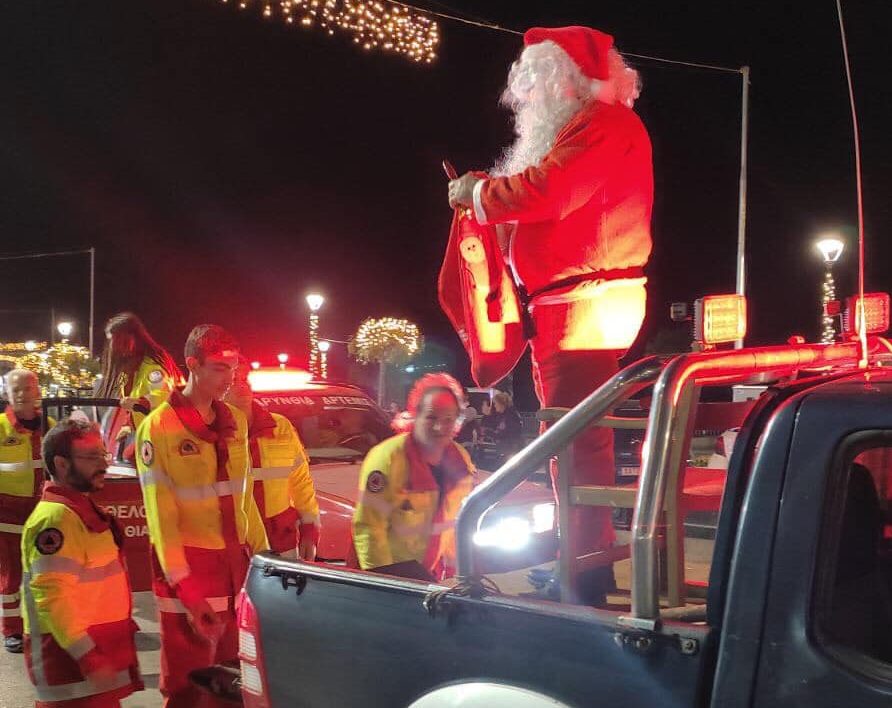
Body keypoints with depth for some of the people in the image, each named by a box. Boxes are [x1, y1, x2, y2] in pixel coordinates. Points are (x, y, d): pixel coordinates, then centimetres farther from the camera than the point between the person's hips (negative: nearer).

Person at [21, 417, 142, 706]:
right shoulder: (56, 517, -19)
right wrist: (89, 657, -27)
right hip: (73, 660, -10)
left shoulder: (81, 508, 13)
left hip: (97, 649, 10)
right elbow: (53, 598, -26)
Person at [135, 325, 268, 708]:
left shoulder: (234, 421, 7)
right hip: (189, 563, -6)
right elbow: (160, 514, -14)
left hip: (235, 559, 6)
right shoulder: (159, 428, -12)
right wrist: (185, 587, -17)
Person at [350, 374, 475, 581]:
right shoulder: (388, 458, -21)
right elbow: (368, 527, -21)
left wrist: (451, 567, 11)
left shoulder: (461, 460, -1)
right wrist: (380, 575, -23)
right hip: (388, 566, -5)